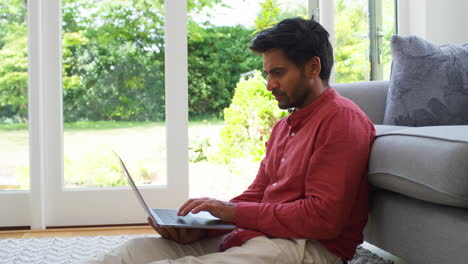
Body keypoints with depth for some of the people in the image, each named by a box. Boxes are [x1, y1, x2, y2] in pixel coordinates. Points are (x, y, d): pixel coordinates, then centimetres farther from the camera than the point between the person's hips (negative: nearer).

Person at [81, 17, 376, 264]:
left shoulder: (342, 119, -8)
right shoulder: (284, 127, 22)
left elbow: (324, 217, -17)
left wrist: (233, 211, -15)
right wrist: (200, 227, -1)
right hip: (257, 237, 8)